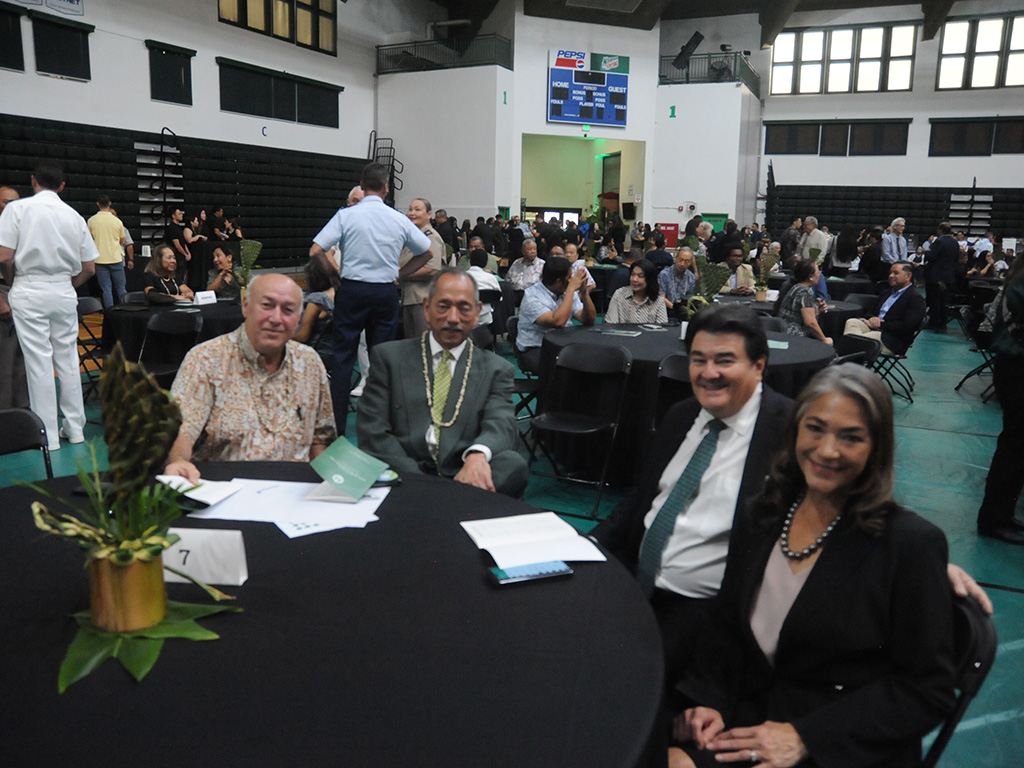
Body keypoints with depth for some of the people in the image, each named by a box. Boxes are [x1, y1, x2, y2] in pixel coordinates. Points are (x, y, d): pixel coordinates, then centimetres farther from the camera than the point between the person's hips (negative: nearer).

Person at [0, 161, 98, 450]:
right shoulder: (74, 216, 5)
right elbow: (89, 268, 6)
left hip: (29, 291, -3)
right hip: (64, 292, 3)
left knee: (39, 361, 1)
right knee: (68, 359, 11)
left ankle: (47, 435, 6)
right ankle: (74, 427, 17)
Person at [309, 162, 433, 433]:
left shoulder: (346, 215, -6)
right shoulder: (399, 219, 1)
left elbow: (315, 251, -11)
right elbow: (426, 252, 12)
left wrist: (334, 275, 3)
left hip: (351, 290, -1)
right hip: (385, 291, 2)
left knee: (343, 357, 4)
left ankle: (336, 427, 6)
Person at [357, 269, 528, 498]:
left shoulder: (497, 370, 13)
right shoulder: (388, 357, 11)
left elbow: (500, 423, -5)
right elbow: (371, 428, 1)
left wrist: (478, 454, -32)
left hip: (465, 478, 1)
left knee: (513, 464, -29)